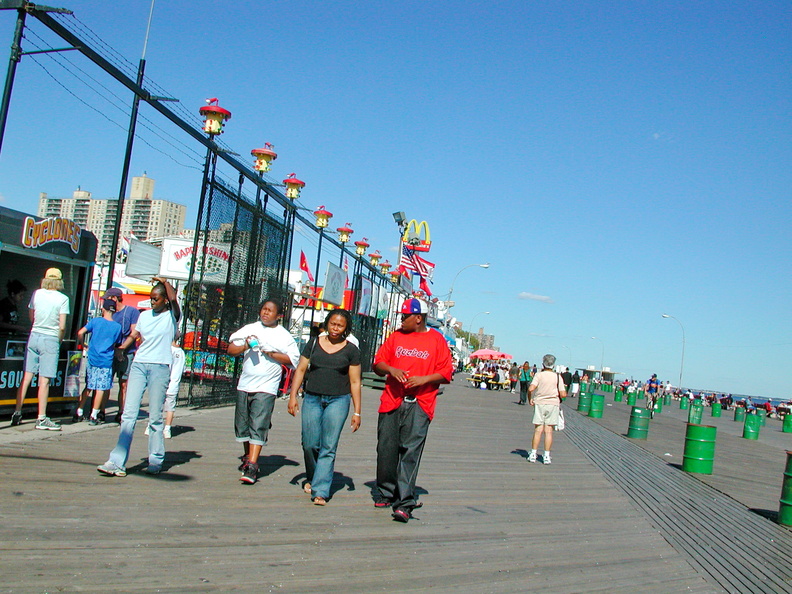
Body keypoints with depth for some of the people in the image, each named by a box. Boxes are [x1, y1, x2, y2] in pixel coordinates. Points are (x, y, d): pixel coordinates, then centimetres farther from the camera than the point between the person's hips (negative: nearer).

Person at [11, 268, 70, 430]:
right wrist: (59, 340, 7)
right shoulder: (62, 299, -7)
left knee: (27, 377, 10)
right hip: (50, 339, -5)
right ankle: (41, 419, 1)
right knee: (44, 380, -3)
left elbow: (31, 317, 16)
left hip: (34, 336, 5)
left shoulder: (36, 293, 5)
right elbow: (62, 327, -10)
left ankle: (17, 413, 15)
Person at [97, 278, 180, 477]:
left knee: (155, 417, -1)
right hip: (138, 365, 4)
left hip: (160, 367, -4)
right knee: (129, 414, -4)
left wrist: (164, 282, -3)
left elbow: (173, 299, -15)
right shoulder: (144, 315, 18)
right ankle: (117, 462, -6)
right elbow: (133, 335, 25)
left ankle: (156, 461, 11)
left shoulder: (172, 316, 3)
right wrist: (120, 348, 11)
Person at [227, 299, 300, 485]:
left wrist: (272, 353, -15)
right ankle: (247, 457, 30)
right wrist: (245, 346, -11)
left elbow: (293, 359, -4)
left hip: (266, 388, -4)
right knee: (242, 424, 11)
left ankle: (252, 466, -14)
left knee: (259, 426, -11)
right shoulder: (249, 329, 12)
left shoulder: (284, 336, 3)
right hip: (244, 385, 4)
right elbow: (231, 349, 8)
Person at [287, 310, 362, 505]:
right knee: (310, 444, 3)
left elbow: (355, 382, 3)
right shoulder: (314, 344, 8)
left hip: (338, 401, -2)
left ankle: (320, 491, -5)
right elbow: (300, 370, 10)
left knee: (329, 447, -7)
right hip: (312, 398, 2)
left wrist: (357, 412, 1)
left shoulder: (351, 350, 3)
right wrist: (293, 396, 1)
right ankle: (312, 477, 31)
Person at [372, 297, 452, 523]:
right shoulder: (396, 336, 14)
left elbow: (446, 373, 4)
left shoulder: (436, 339, 6)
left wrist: (424, 379, -12)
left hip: (419, 405, -3)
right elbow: (378, 363, 15)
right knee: (386, 450, 5)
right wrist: (391, 370, -6)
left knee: (411, 452, -11)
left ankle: (404, 504, -11)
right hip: (391, 402, 4)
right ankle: (385, 494, 23)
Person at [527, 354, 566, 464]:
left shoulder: (539, 375, -5)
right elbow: (563, 394, -6)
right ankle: (546, 456, 4)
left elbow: (531, 389, -18)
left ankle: (533, 454, 6)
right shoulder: (558, 377, -1)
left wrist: (530, 399, -1)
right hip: (553, 404, 1)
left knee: (538, 430, 4)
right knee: (549, 431, 4)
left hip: (539, 403, -1)